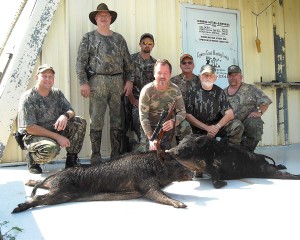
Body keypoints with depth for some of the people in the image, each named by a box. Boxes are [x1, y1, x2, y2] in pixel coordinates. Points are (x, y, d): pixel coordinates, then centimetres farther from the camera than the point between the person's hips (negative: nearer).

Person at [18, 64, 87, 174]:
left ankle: (72, 159, -1)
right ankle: (32, 158, -2)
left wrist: (65, 116, -25)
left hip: (56, 130, 6)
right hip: (34, 136, -6)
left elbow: (71, 111, 2)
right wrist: (57, 137, -24)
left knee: (80, 122, -14)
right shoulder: (28, 98, -14)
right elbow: (30, 128, -19)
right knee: (51, 149, -38)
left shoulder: (57, 93, 4)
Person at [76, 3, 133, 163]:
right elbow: (81, 62, 1)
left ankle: (116, 154, 13)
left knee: (117, 119, 4)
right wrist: (83, 83, -9)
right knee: (96, 119, -4)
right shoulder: (89, 38, 8)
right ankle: (96, 156, 3)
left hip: (117, 81, 3)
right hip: (97, 81, -3)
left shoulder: (119, 38, 17)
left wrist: (129, 80, 4)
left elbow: (128, 62, 15)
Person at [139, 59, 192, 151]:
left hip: (169, 126, 2)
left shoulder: (175, 90, -7)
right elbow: (143, 117, -19)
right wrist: (151, 138, -26)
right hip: (151, 128, -2)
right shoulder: (147, 91, -16)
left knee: (185, 127, -24)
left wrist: (173, 121, -31)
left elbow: (182, 112, -7)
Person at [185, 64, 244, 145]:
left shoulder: (219, 92, 6)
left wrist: (217, 127, -18)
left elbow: (229, 114, 0)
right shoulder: (192, 91, -2)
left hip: (217, 126, 2)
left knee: (237, 125, -21)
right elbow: (188, 115, -7)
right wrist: (207, 128, -16)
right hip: (199, 129, -2)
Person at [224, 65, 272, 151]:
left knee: (253, 123, -36)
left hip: (248, 122, -1)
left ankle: (248, 151, -15)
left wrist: (259, 112, -12)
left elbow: (265, 102, 5)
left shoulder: (250, 89, 9)